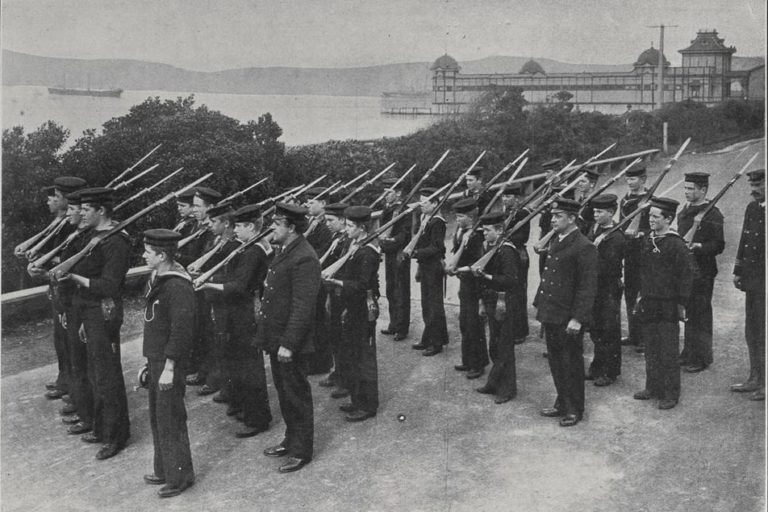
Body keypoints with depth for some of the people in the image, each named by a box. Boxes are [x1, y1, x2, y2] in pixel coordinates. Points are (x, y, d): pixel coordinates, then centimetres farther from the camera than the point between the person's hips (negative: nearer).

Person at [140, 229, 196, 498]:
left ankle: (180, 476, 12)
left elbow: (181, 330, -23)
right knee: (157, 417, 17)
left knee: (170, 420, 0)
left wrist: (169, 368, -21)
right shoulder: (156, 279, 9)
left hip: (168, 362, -10)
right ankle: (164, 470, 30)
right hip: (154, 359, 10)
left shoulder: (178, 286, -21)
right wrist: (149, 362, 17)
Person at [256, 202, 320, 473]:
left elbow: (302, 307, -24)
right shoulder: (284, 252, 11)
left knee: (297, 397, 4)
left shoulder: (304, 259, -21)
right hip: (276, 339, 10)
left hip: (290, 342, -10)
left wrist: (288, 344, -24)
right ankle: (291, 439, 35)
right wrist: (265, 334, 16)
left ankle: (301, 451, 16)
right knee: (284, 394, 20)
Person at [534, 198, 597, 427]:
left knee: (571, 364, 5)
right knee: (556, 362, 17)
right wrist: (539, 303, 15)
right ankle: (562, 404, 31)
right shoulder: (556, 241, 11)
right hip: (550, 314, 8)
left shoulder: (584, 248, -16)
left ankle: (574, 410, 19)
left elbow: (588, 286, -18)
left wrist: (577, 318, -21)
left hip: (568, 318, -8)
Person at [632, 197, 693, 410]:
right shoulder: (646, 240, 7)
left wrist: (681, 304, -10)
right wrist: (641, 295, 15)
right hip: (648, 304, 7)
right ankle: (653, 387, 26)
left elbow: (686, 275, -11)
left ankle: (671, 394, 11)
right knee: (651, 350, 14)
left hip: (668, 307, -6)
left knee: (669, 352, 2)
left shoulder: (676, 244, -13)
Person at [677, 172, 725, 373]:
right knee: (688, 314, 15)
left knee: (700, 316, -1)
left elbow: (718, 245, -13)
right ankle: (688, 354, 25)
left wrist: (699, 247, -28)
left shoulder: (712, 215, -11)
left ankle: (701, 358, 9)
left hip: (702, 273, -8)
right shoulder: (684, 211, 13)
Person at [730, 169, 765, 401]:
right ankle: (754, 378, 26)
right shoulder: (752, 208, 10)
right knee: (751, 331, 15)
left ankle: (763, 383, 10)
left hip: (764, 280, -8)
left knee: (762, 332, -1)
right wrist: (738, 271, 14)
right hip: (752, 279, 8)